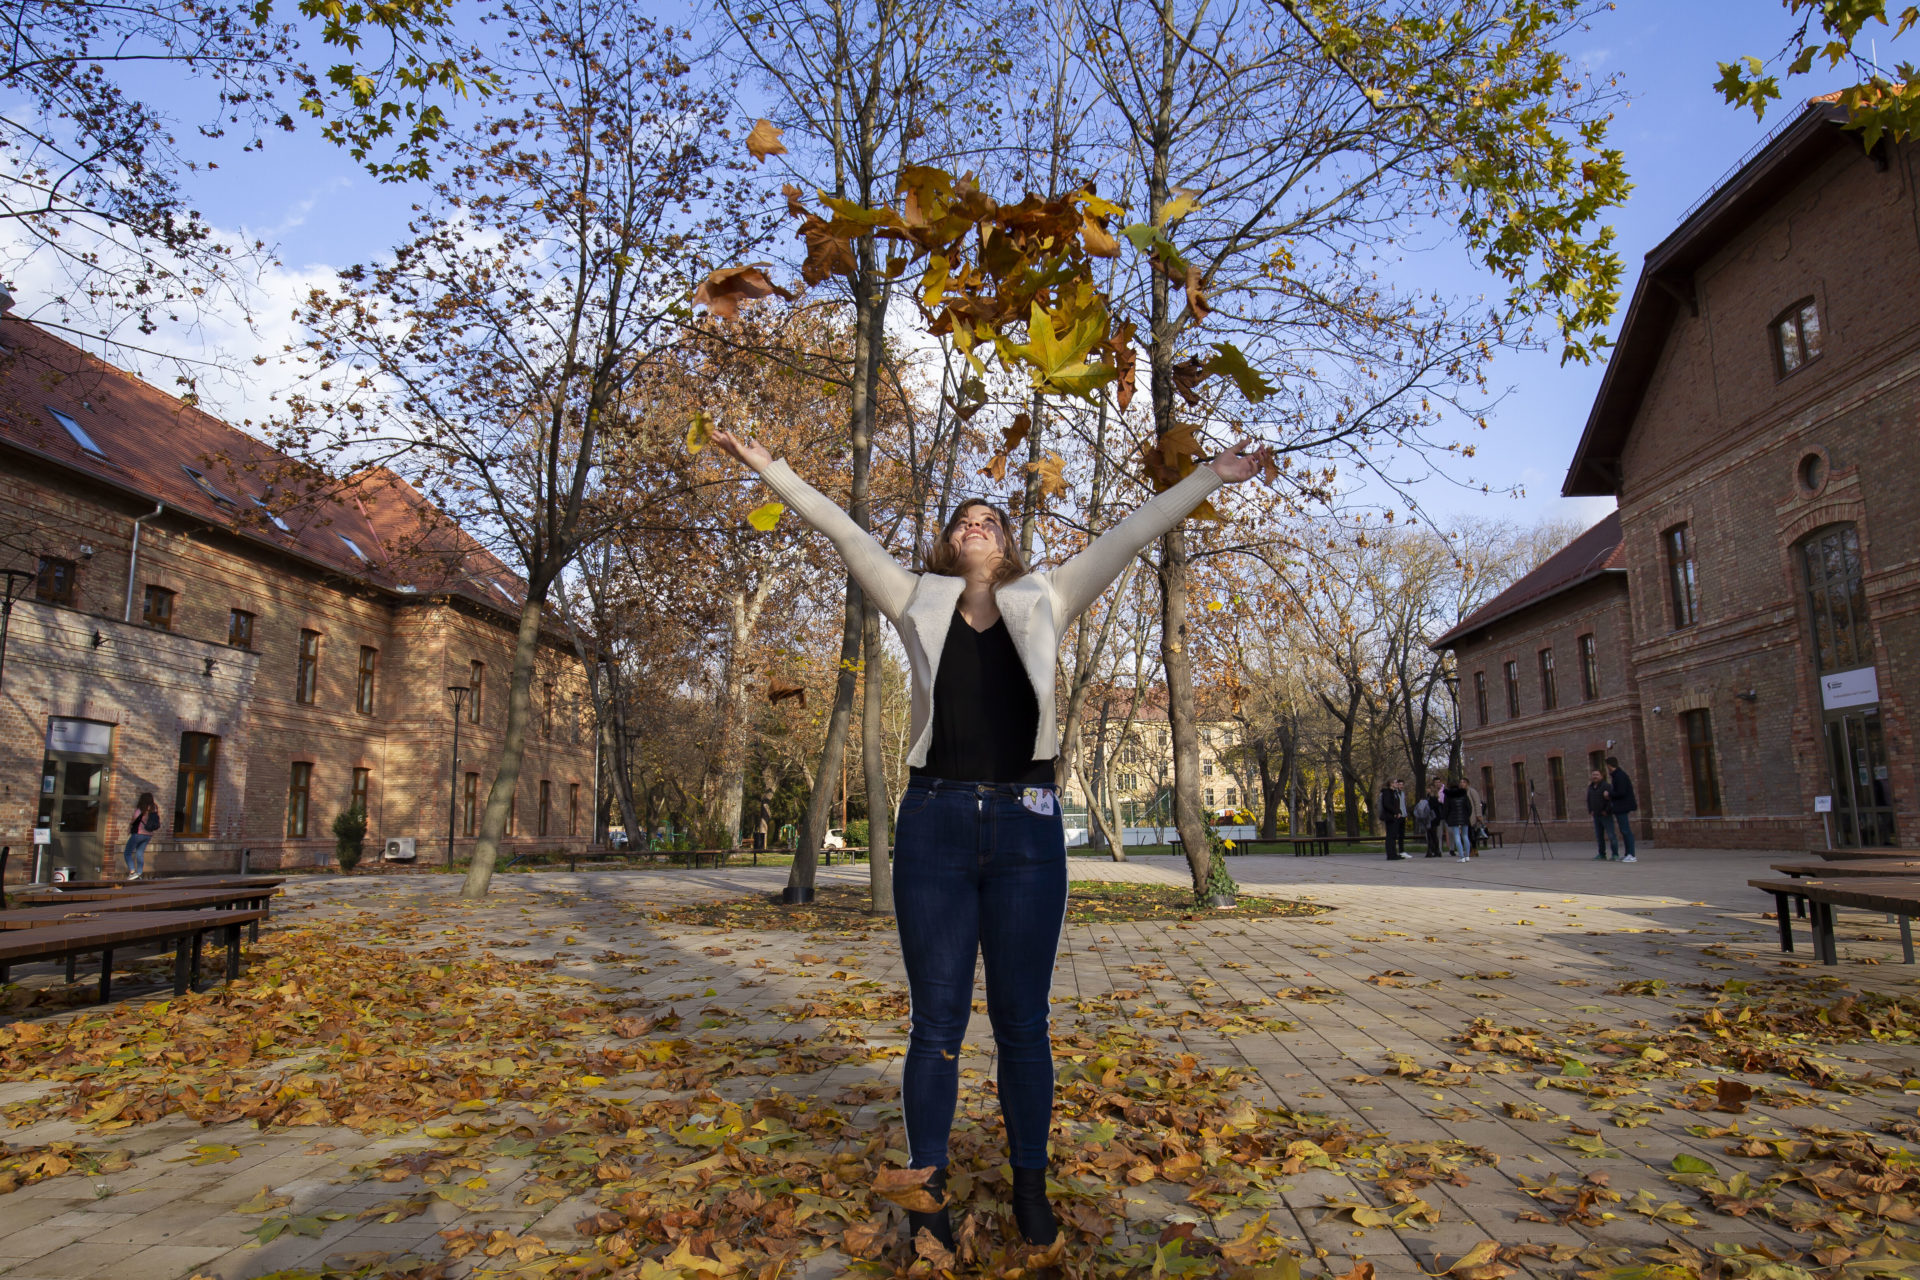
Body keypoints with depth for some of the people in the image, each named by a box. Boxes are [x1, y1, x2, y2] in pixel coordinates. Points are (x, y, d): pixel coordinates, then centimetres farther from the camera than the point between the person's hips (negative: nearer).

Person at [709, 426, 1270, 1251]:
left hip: (1026, 827, 0)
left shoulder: (1044, 602, 12)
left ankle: (1031, 1190, 24)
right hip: (934, 823, 0)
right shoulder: (919, 604, 11)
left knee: (1023, 1023, 8)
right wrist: (769, 469, 10)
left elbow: (1128, 537, 11)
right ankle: (926, 1193, 21)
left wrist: (1209, 478, 12)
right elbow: (844, 533, 10)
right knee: (937, 1024, 7)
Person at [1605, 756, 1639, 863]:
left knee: (1626, 830, -9)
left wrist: (1609, 793, -10)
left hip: (1621, 807, -11)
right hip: (1619, 807, 11)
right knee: (1624, 831, 14)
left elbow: (1621, 793, -22)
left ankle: (1631, 855, -9)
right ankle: (1627, 854, 20)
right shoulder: (1617, 775, 13)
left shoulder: (1619, 776, -18)